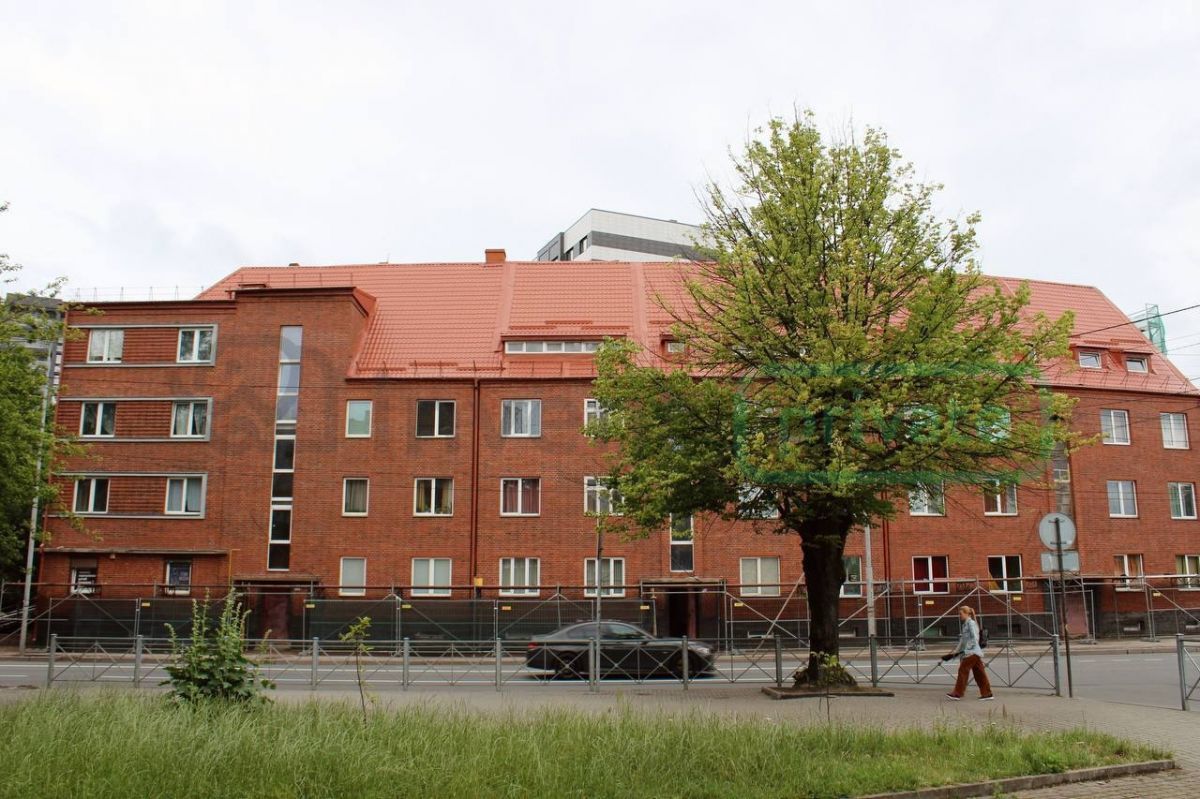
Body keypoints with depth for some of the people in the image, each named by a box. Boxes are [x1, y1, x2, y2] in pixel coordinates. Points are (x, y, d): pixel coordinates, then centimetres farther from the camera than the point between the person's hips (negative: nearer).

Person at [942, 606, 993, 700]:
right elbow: (963, 641, 23)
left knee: (963, 671, -7)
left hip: (971, 652, -9)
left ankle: (957, 693, -6)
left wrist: (966, 649, -20)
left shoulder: (971, 623, -9)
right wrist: (956, 652, 19)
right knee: (979, 673, 8)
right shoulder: (965, 624, 18)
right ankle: (987, 693, 9)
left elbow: (975, 638, -17)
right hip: (975, 653, 9)